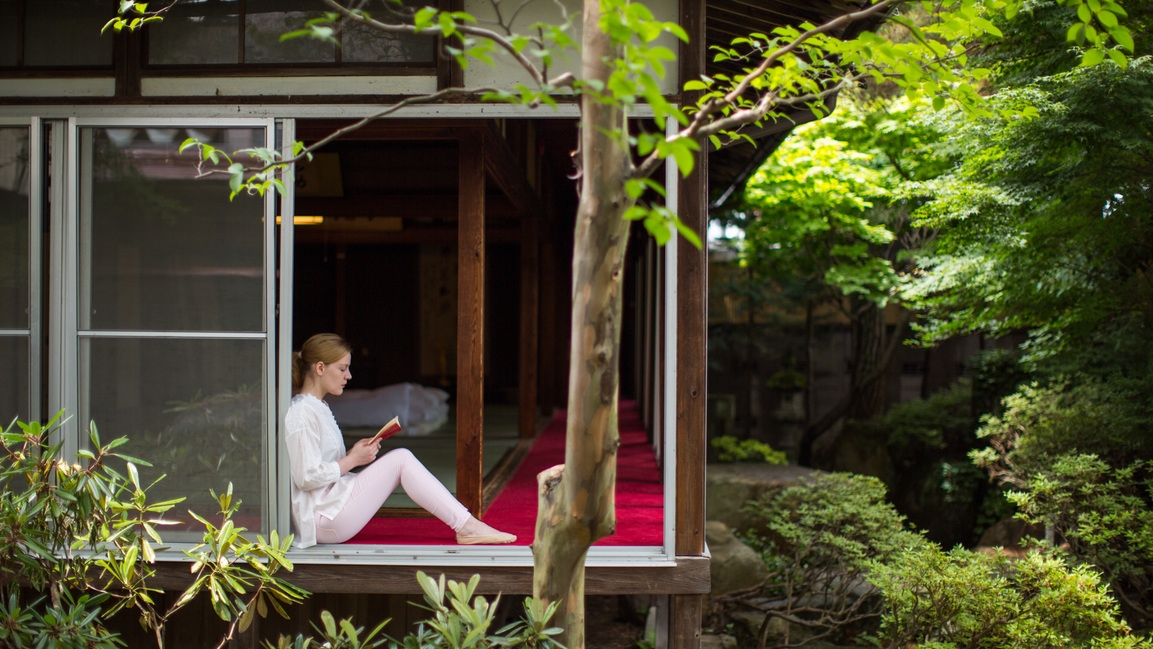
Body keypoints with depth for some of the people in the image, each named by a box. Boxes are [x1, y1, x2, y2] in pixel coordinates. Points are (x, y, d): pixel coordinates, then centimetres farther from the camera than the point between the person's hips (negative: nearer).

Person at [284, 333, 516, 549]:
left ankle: (466, 524, -7)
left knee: (400, 458, 2)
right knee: (401, 460, -13)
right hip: (323, 518, -10)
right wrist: (352, 460, -11)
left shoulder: (318, 407, 18)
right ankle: (467, 526, -12)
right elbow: (307, 477, -21)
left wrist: (354, 453, 4)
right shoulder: (301, 414, -15)